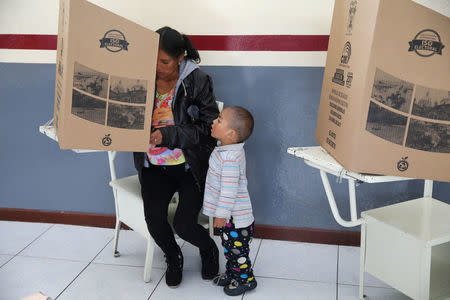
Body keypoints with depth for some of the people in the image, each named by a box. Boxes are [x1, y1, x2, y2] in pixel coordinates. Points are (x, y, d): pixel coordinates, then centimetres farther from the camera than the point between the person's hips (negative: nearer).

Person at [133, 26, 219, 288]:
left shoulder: (197, 81, -9)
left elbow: (209, 127, -12)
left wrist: (167, 135, -22)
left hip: (191, 165, -2)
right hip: (155, 167, 3)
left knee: (184, 224, -15)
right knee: (154, 217, -18)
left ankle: (209, 249, 24)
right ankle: (173, 257, 18)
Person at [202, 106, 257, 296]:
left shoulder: (230, 157, -30)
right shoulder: (225, 149, 3)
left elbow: (229, 188, -28)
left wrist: (222, 213, -21)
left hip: (235, 218, -10)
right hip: (228, 216, 10)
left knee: (237, 249, 8)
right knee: (229, 247, 24)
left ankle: (245, 279, 27)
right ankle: (231, 273, 42)